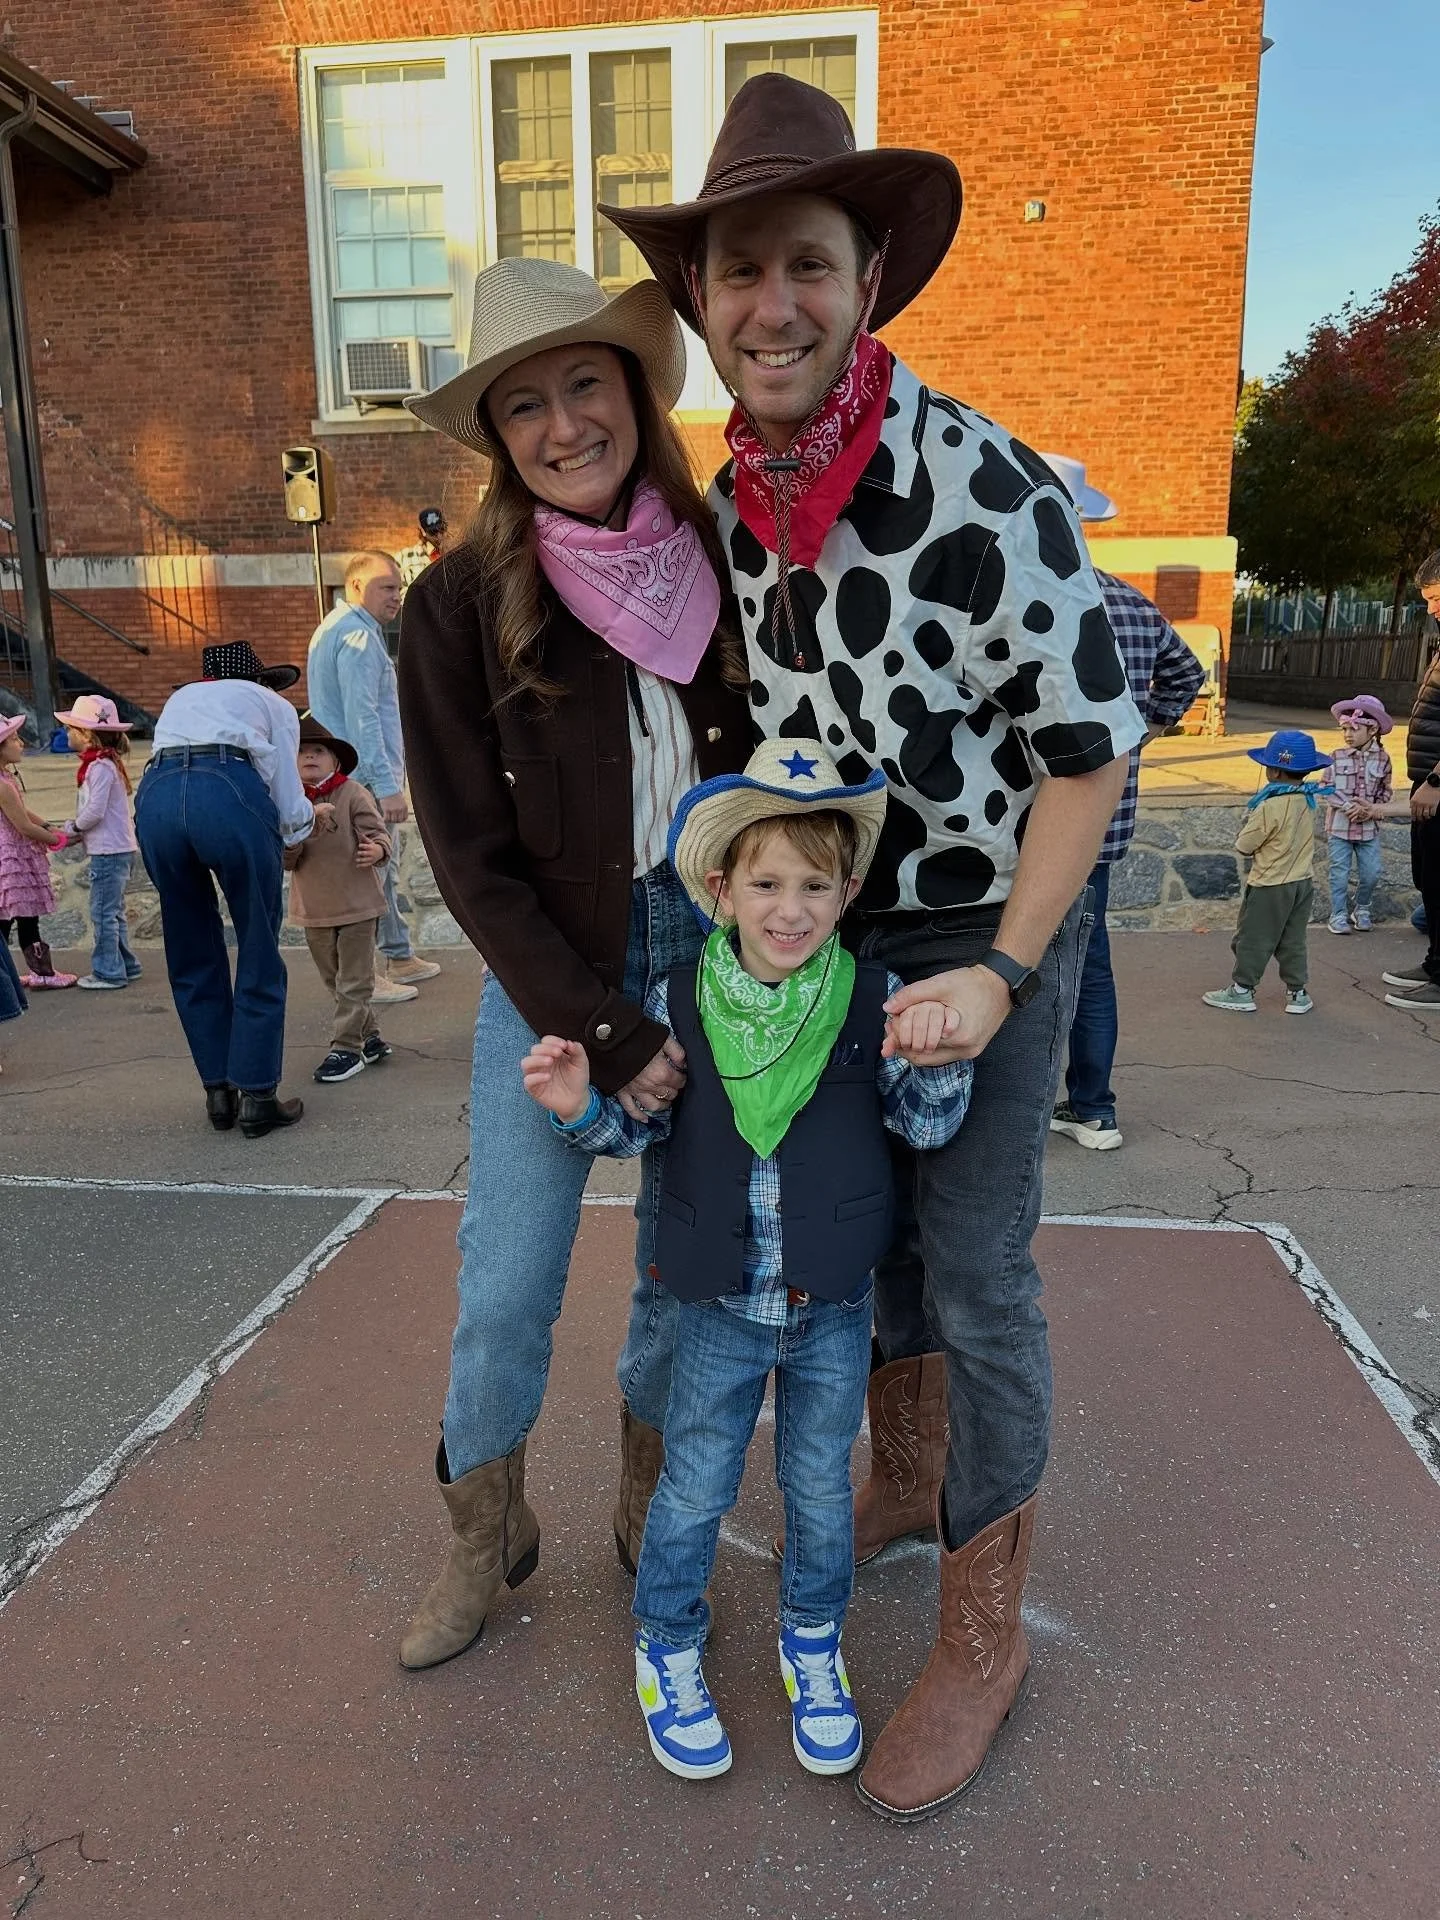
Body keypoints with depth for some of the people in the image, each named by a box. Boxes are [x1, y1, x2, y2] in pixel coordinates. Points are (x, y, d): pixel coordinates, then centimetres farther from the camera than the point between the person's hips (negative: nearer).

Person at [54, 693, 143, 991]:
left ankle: (109, 972, 3)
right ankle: (125, 965, 23)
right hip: (116, 849, 10)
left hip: (109, 852, -10)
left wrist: (73, 827, -3)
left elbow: (94, 812, -21)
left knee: (103, 912, -3)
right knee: (113, 911, 16)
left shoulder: (100, 767, -16)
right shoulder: (105, 763, 14)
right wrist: (74, 831, 7)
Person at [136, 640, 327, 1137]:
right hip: (232, 794, -4)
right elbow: (287, 805, 13)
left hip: (154, 795, 4)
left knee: (192, 959, 16)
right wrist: (312, 816, 36)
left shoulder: (180, 698, 38)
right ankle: (257, 1098, 8)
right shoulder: (273, 704, 26)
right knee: (259, 958, 7)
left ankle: (219, 1093, 21)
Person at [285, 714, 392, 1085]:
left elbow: (378, 833, -13)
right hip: (314, 909, 6)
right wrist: (291, 842, -22)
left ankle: (346, 1048, 6)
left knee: (353, 983, -1)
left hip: (356, 904, -5)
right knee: (336, 982, 16)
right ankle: (369, 1038, 30)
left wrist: (377, 850, -36)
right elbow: (287, 862, 0)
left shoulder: (353, 794, -10)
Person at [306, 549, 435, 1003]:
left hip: (366, 777, 11)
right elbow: (362, 717, -24)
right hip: (367, 778, -11)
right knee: (372, 874, -5)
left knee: (384, 869, 18)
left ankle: (398, 957, 29)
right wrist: (387, 786, -26)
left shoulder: (339, 627, 18)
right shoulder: (358, 635, -16)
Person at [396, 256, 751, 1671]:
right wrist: (602, 1032, -15)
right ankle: (485, 1538, 31)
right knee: (505, 1290, 4)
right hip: (551, 979, -2)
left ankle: (646, 1510, 38)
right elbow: (472, 857, -10)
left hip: (716, 955, 2)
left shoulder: (723, 569, -2)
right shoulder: (460, 604, -9)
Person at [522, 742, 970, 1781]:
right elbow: (643, 1126, 3)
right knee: (695, 1489, 16)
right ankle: (669, 1648, 41)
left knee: (821, 1487, 20)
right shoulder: (679, 1003, -9)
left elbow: (929, 1124, -10)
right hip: (720, 1308, 0)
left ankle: (814, 1643, 45)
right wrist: (582, 1104, -17)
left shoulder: (876, 1000, -11)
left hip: (834, 1310, 0)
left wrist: (938, 1055, -29)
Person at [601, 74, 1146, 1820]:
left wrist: (1002, 972, -20)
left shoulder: (980, 485, -24)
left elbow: (1087, 745, -18)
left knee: (976, 1272, 1)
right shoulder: (727, 506, -3)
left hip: (990, 933, -6)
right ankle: (906, 1477, 44)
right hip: (834, 929, 6)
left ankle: (984, 1629, 22)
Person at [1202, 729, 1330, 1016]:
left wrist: (1243, 832, 5)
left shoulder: (1270, 807, -23)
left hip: (1270, 887, -7)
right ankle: (1298, 991, 20)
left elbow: (1243, 845, -15)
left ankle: (1242, 990, 12)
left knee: (1253, 938, 5)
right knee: (1293, 941, 15)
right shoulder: (1307, 800, 0)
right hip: (1301, 883, 7)